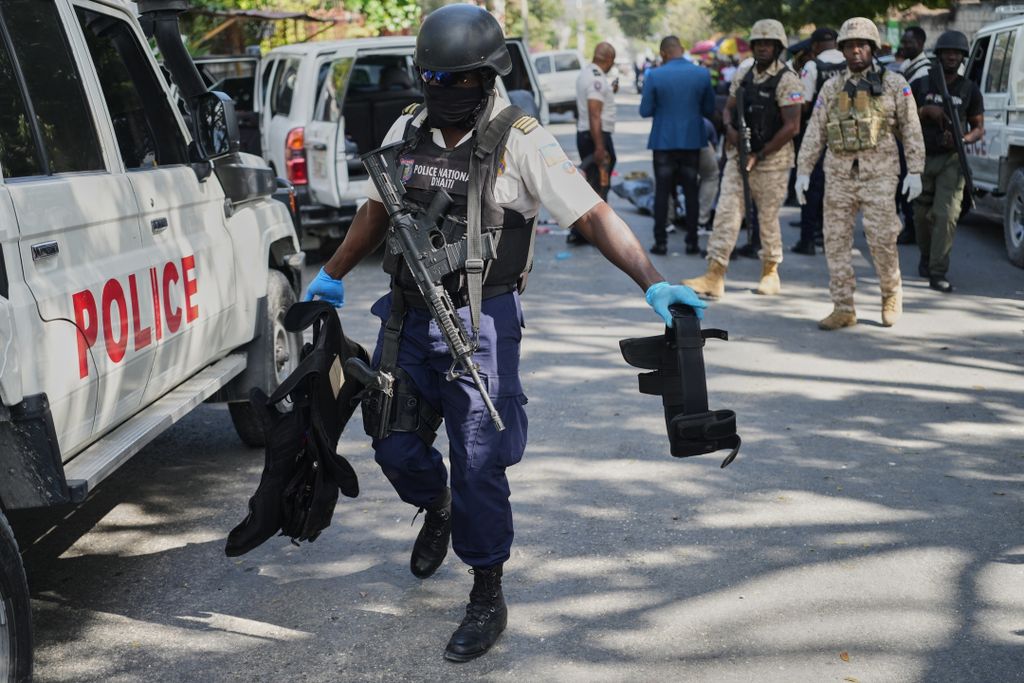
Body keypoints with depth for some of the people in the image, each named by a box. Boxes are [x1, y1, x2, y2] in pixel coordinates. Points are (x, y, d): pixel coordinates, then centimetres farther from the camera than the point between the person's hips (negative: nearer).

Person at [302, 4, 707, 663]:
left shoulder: (522, 141, -13)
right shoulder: (407, 131, 4)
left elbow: (595, 216, -18)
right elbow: (377, 210, 20)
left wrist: (654, 283, -29)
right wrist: (331, 277, 24)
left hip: (481, 323, -5)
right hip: (407, 317, 5)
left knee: (478, 462, -3)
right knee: (395, 443, 13)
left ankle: (488, 598, 13)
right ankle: (438, 509, 48)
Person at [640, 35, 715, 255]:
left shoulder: (655, 76, -11)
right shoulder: (702, 74, -5)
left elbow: (645, 111, -6)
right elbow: (709, 110, 3)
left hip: (664, 141, -2)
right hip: (692, 140, 2)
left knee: (662, 191, 6)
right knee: (691, 191, 9)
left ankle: (661, 241, 5)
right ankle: (692, 241, 10)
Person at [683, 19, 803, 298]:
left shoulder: (787, 80, -11)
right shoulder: (743, 75, 8)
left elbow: (791, 126, -16)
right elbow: (729, 108, 17)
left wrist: (759, 155, -16)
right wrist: (730, 128, -6)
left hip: (771, 160, -5)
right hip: (739, 155, 5)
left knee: (768, 218, 6)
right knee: (726, 212, -4)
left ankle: (770, 272, 24)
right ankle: (714, 276, -6)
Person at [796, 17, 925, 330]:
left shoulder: (894, 84, 3)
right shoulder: (832, 88, 10)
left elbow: (912, 130, 2)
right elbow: (814, 132, 9)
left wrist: (915, 172, -4)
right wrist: (803, 171, 2)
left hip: (879, 175, -3)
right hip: (839, 175, 3)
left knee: (882, 239, -7)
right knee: (836, 241, 1)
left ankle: (892, 294, 19)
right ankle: (843, 309, 8)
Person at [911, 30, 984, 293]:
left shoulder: (970, 91, 5)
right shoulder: (920, 86, 4)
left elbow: (979, 128, 9)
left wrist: (963, 140, -13)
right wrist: (926, 110, -14)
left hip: (952, 160, -1)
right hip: (922, 157, 1)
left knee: (946, 215, -14)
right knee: (922, 215, 11)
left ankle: (938, 273, -15)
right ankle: (926, 257, 37)